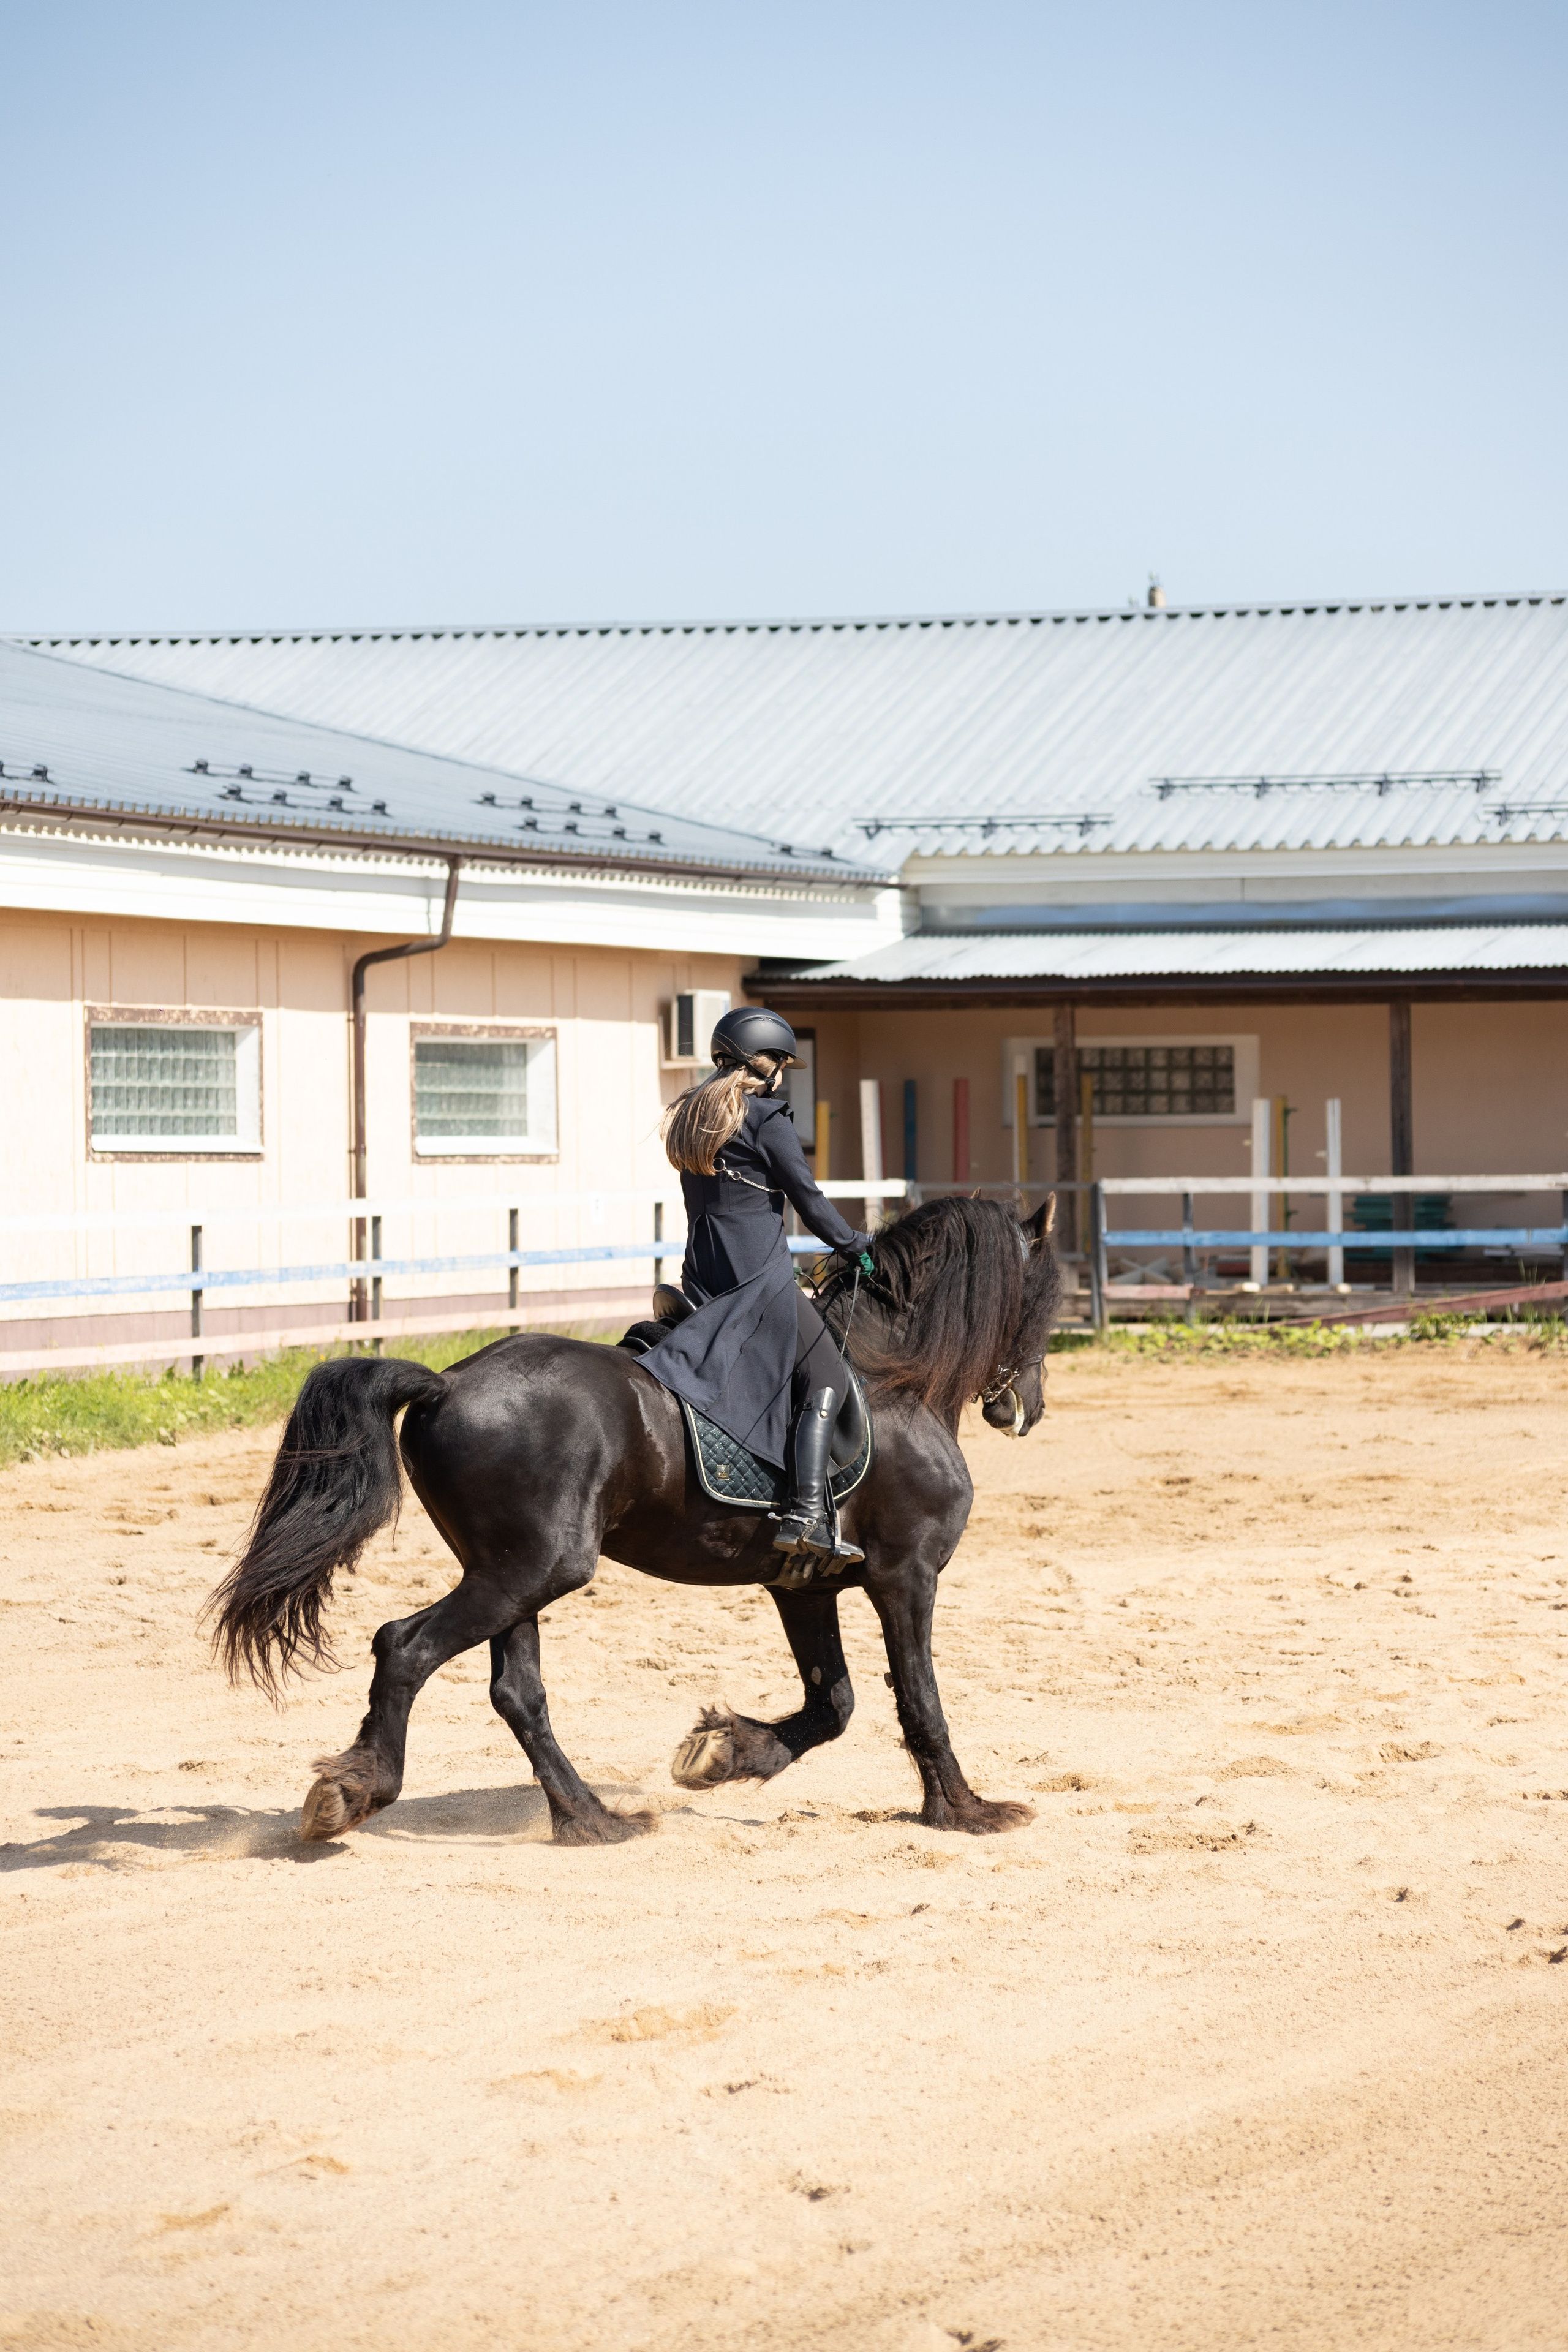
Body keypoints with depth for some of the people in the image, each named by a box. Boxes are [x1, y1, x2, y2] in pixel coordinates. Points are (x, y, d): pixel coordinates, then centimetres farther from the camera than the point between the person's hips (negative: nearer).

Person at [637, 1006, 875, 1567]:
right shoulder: (766, 1120, -8)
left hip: (702, 1283, 8)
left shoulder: (689, 1117, 16)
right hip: (761, 1282, -8)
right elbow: (808, 1198, -6)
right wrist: (853, 1243, 9)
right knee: (825, 1378, -3)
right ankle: (806, 1514, -16)